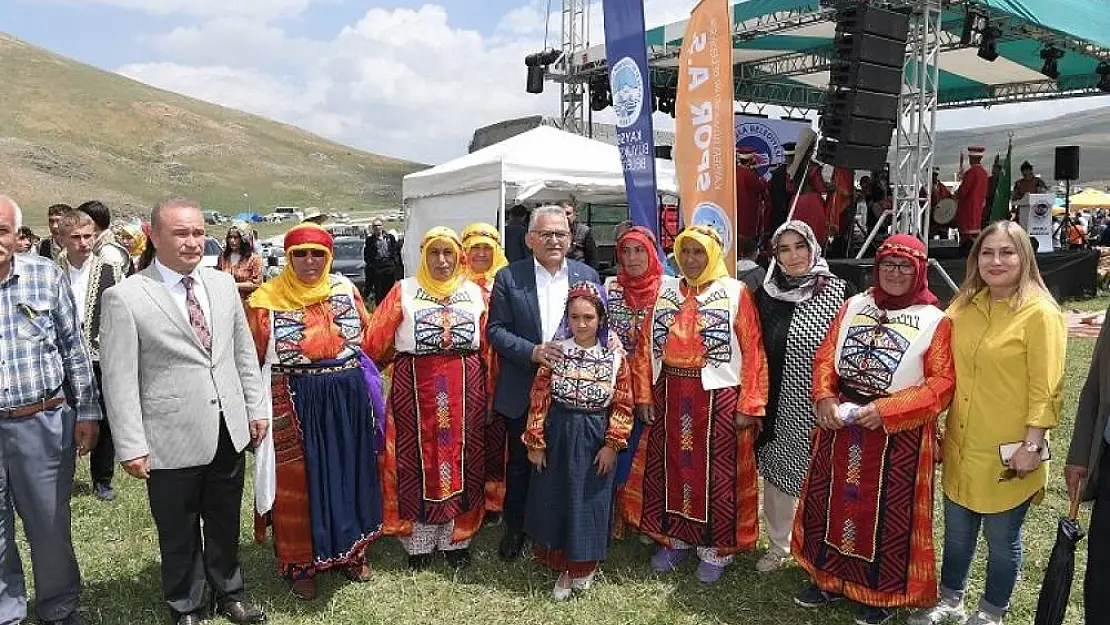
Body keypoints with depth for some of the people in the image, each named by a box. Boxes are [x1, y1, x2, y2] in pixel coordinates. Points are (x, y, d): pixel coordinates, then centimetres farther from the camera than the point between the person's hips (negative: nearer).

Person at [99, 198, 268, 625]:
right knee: (179, 534, 13)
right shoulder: (124, 297, -10)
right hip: (173, 441, -4)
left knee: (225, 523, 20)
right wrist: (131, 446, -12)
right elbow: (119, 379, -11)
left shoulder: (223, 284, 4)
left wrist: (256, 407, 9)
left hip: (229, 432, 4)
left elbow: (244, 352, 11)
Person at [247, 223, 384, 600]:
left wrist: (358, 373, 8)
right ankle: (302, 564, 26)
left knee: (349, 474, 15)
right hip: (295, 404, -3)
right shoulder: (267, 299, -6)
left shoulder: (344, 288, 2)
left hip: (349, 398, 3)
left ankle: (350, 552, 34)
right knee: (300, 483, 7)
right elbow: (253, 357, -2)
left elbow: (367, 336, 12)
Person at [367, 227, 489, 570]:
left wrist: (490, 392, 1)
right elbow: (377, 340, 0)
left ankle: (457, 539, 23)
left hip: (465, 387, 2)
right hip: (416, 386, -1)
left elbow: (489, 345, 5)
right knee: (418, 460, 5)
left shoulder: (475, 292, 8)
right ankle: (419, 542, 19)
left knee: (461, 458, 8)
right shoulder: (404, 290, 2)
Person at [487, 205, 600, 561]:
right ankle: (515, 528, 32)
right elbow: (496, 329, -5)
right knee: (520, 463, 14)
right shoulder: (508, 278, -3)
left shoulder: (587, 276, 3)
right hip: (523, 394, -1)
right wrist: (532, 352, -19)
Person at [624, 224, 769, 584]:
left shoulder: (735, 293, -2)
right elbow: (646, 346, 7)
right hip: (670, 396, 4)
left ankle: (715, 548, 22)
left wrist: (748, 406, -12)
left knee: (716, 474, 5)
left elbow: (752, 352, -7)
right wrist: (644, 395, 2)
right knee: (669, 467, 13)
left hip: (718, 398, -4)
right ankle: (675, 537, 31)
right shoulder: (665, 291, 8)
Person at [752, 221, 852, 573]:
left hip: (819, 407, -3)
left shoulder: (838, 292, -5)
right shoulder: (764, 294, 4)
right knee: (776, 471, 12)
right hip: (777, 404, 3)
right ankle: (778, 545, 32)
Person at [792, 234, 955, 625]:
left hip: (898, 433, -4)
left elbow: (942, 384, -14)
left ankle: (883, 593, 28)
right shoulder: (854, 306, 5)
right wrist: (824, 399, -12)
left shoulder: (935, 321, -8)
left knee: (888, 514, 8)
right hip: (841, 424, 4)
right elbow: (825, 356, 6)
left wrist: (885, 410, -22)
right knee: (833, 500, 14)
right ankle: (830, 579, 33)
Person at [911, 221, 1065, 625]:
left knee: (1002, 540, 12)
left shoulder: (1040, 313, -12)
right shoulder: (964, 306, 5)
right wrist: (937, 427, 9)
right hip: (961, 447, 5)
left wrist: (1032, 445, -16)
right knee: (957, 531, 19)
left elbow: (1046, 389, -14)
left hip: (1007, 454, -5)